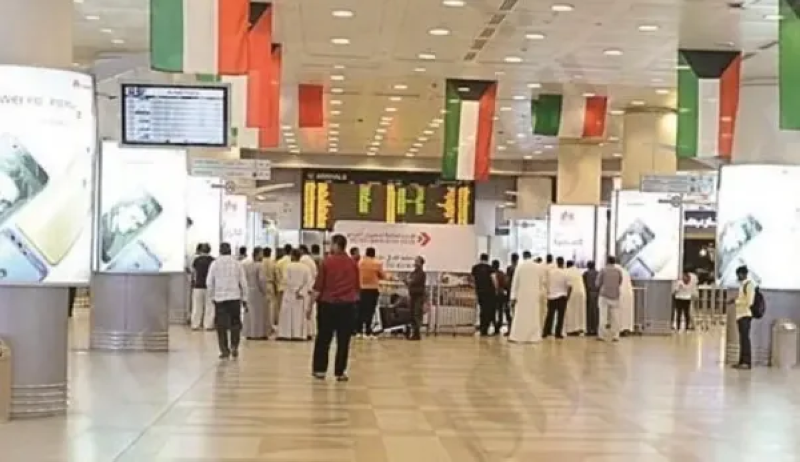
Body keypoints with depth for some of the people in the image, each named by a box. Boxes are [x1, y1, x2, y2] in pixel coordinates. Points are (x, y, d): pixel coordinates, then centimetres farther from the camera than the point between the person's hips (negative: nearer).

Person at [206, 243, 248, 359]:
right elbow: (243, 282, 1)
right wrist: (244, 297, 9)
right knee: (235, 323, 10)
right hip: (235, 297, 0)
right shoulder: (237, 263, 0)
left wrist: (212, 296, 12)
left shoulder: (214, 264, -1)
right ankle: (234, 346, -2)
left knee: (221, 325, 4)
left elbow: (209, 282, 1)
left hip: (219, 298, 0)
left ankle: (225, 350, 2)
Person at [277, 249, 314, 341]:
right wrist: (303, 291, -5)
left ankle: (286, 334, -2)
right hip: (303, 294, 3)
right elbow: (310, 281, -3)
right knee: (301, 314, 7)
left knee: (287, 314, 2)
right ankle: (300, 335, 4)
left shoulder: (288, 266, -8)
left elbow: (286, 280, -14)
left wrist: (295, 290, -11)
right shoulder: (306, 267, 1)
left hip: (290, 294, -3)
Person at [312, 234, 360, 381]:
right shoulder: (353, 263, 4)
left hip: (328, 304, -2)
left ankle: (320, 369, 14)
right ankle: (340, 372, 5)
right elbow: (357, 287, 11)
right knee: (343, 340, 5)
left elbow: (318, 287, -6)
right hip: (347, 305, 2)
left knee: (323, 339, 10)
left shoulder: (326, 262, -6)